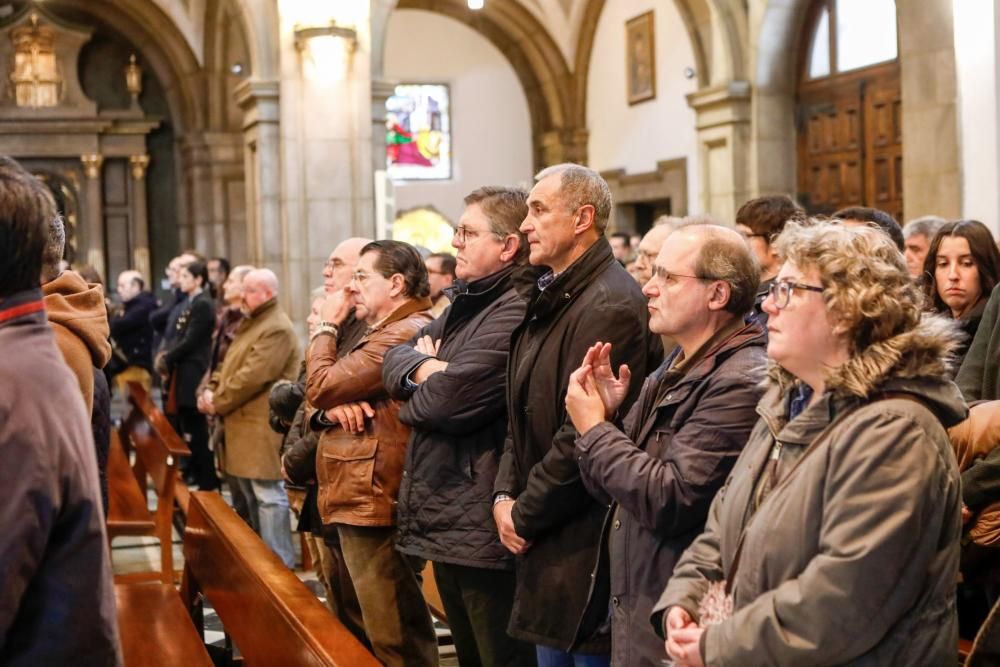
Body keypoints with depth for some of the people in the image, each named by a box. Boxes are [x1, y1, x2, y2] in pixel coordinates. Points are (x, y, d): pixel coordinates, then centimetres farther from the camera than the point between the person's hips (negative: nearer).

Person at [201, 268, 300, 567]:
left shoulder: (277, 330, -16)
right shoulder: (251, 324, 19)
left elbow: (252, 377, -22)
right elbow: (229, 364, 20)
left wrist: (218, 402, -12)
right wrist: (211, 389, 2)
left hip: (262, 426, -11)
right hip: (244, 423, 11)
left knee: (268, 493, -7)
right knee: (250, 491, 17)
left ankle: (279, 563, -1)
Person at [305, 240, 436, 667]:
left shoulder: (403, 334, -16)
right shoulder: (385, 332, 20)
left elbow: (319, 387, -16)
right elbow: (321, 399, 16)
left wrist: (327, 326, -1)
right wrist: (332, 409, -8)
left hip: (373, 501, -11)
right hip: (363, 499, 11)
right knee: (400, 630, 17)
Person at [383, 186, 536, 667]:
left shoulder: (516, 310, -19)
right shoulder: (463, 303, 15)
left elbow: (451, 398, -25)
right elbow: (395, 359, 12)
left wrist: (411, 397, -2)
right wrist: (423, 369, -11)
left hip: (481, 526, -10)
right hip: (445, 517, 10)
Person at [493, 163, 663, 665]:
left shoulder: (610, 306, -18)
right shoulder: (546, 298, 13)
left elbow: (584, 436, -22)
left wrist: (525, 516, -12)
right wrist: (505, 495, 3)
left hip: (585, 545, -9)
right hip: (543, 541, 9)